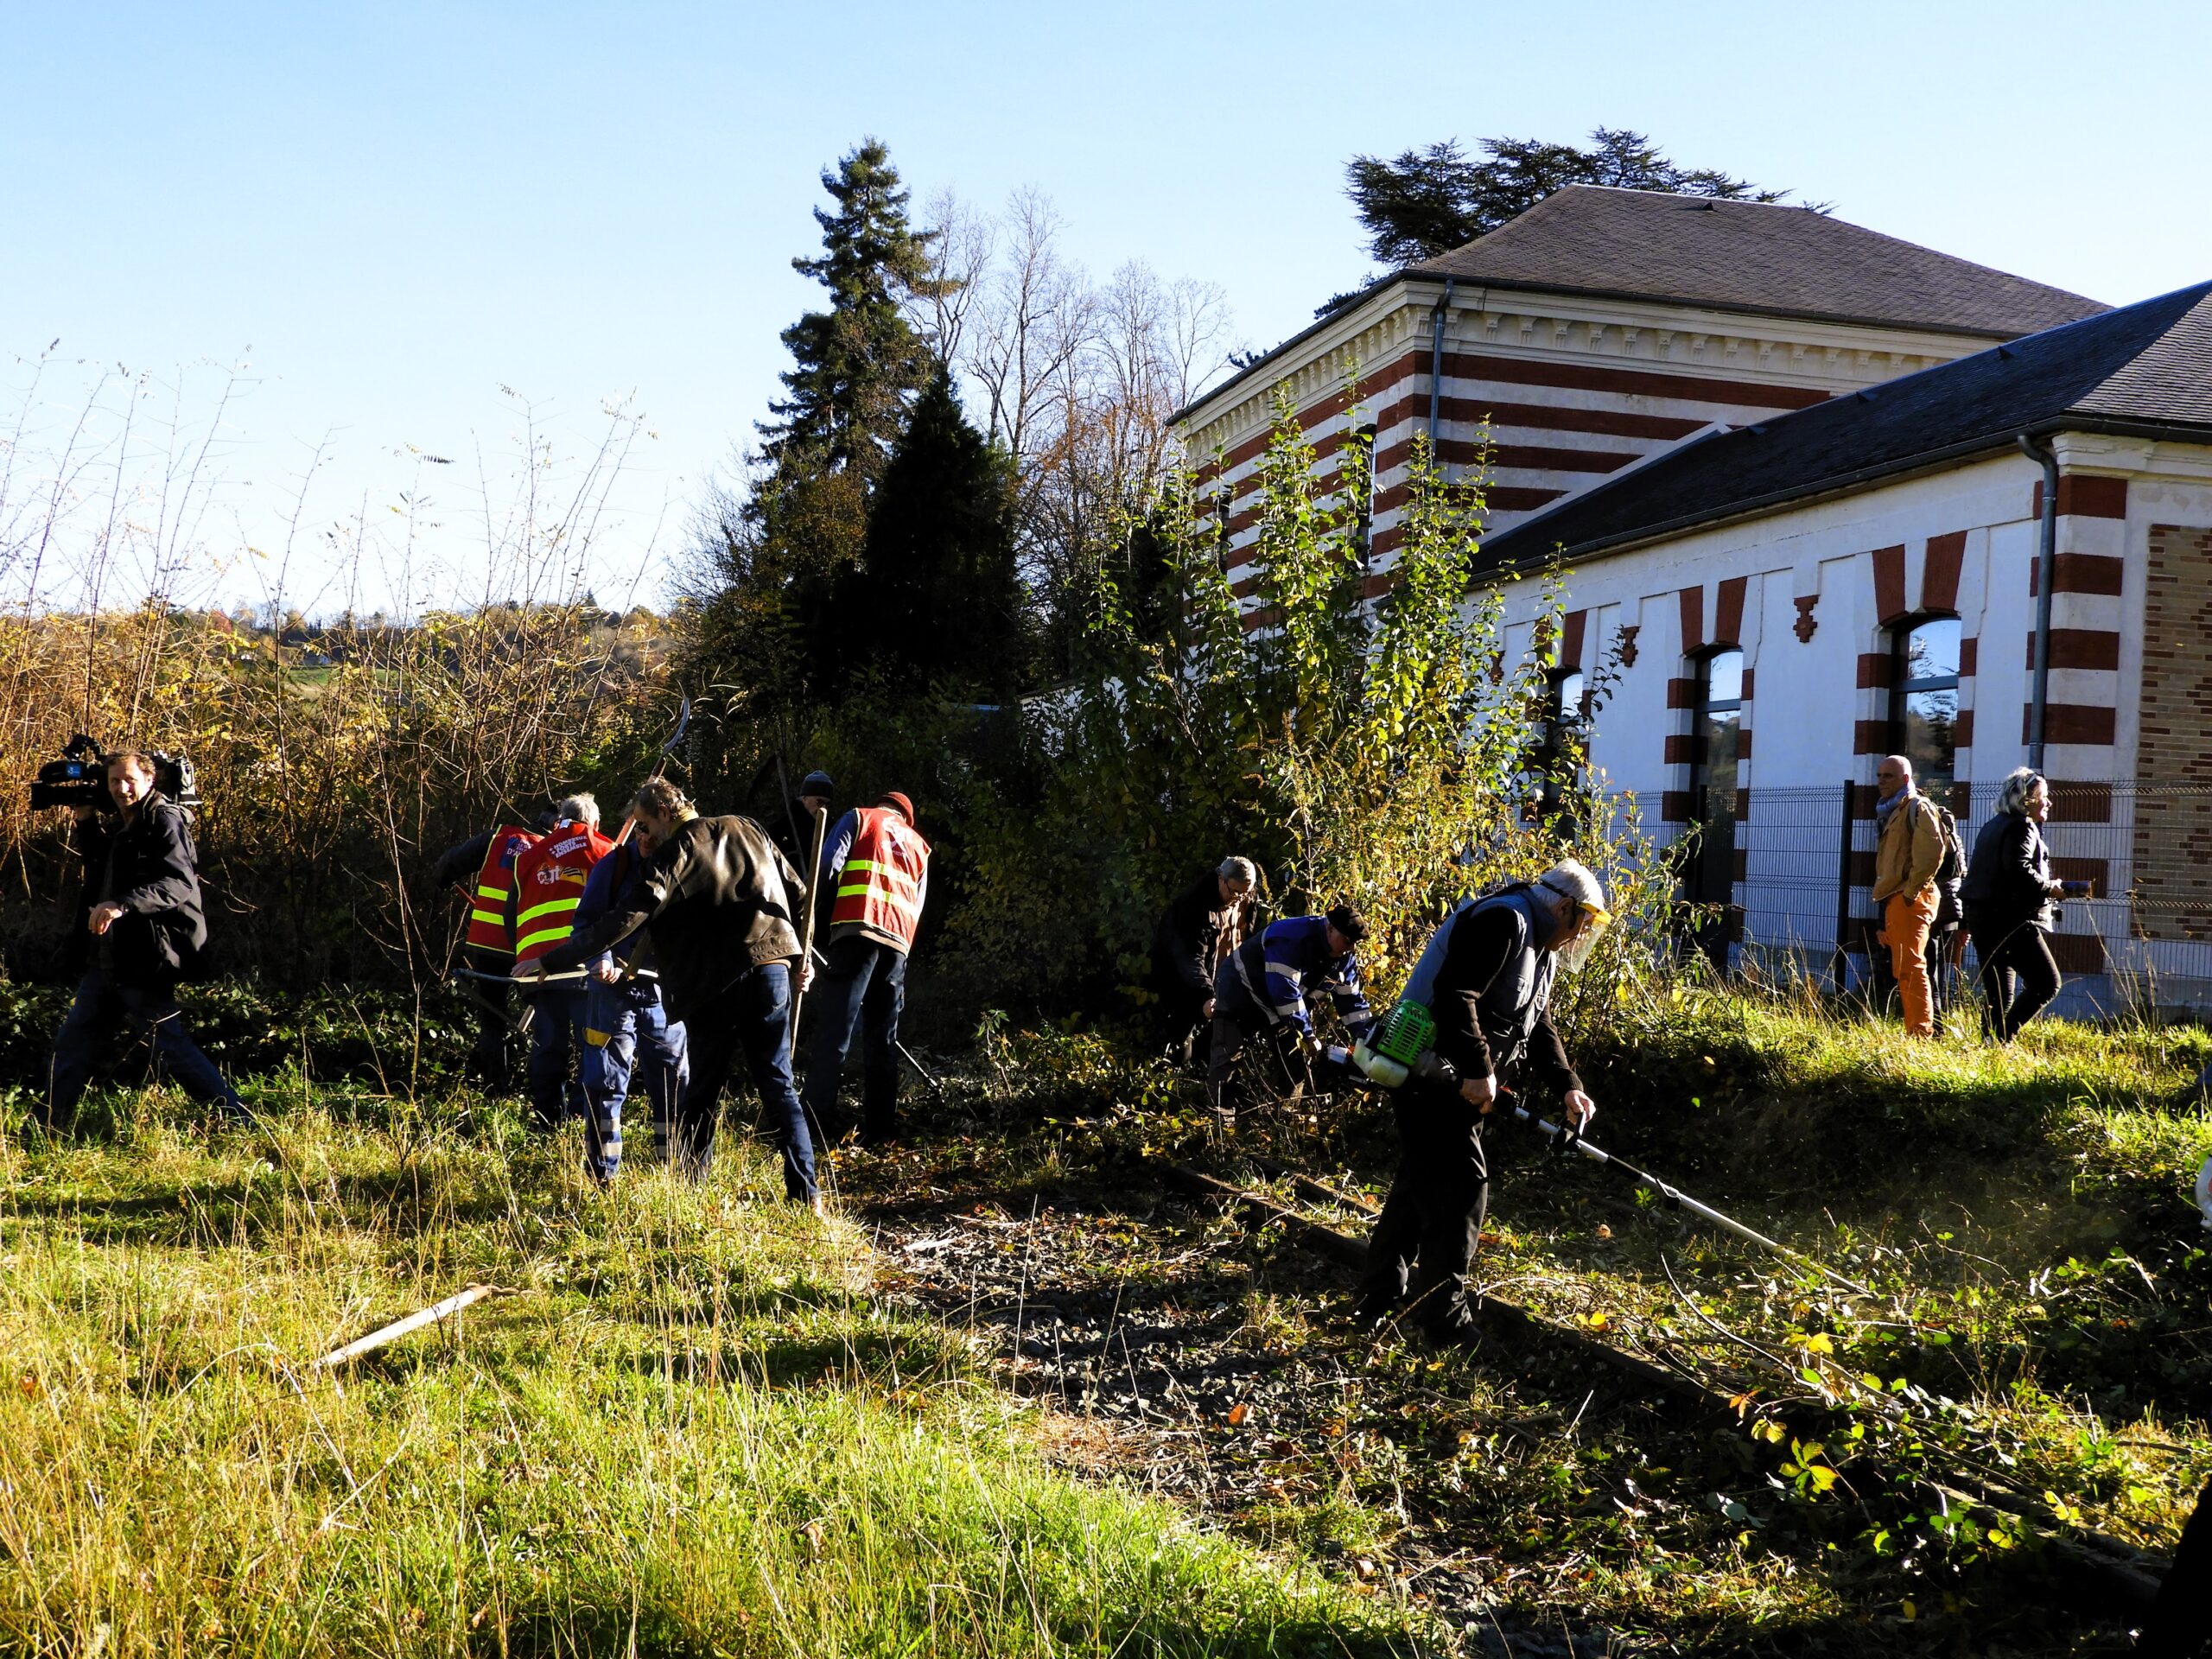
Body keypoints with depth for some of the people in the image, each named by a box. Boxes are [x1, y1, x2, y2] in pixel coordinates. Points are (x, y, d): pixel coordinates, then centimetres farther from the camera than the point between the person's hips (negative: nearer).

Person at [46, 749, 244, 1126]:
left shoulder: (165, 822, -12)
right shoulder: (121, 827, 15)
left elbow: (179, 884, -25)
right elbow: (100, 866, 33)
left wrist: (122, 904, -38)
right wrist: (86, 824, 19)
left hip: (142, 965, -9)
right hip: (103, 963, 9)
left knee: (171, 1048, -7)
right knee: (71, 1045, 16)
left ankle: (240, 1119, -2)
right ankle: (47, 1130, 28)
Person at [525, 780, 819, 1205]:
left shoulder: (672, 855, -3)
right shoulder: (746, 830, 14)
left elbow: (624, 920, -13)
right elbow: (797, 891, 17)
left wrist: (551, 961, -12)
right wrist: (797, 954, 29)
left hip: (713, 986, -4)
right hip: (770, 967, 4)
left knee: (701, 1090, 9)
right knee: (778, 1084, 6)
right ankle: (805, 1192, 0)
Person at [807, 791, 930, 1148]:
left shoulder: (860, 817, 15)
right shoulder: (919, 846, 29)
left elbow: (828, 865, 0)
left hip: (858, 929, -4)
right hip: (898, 942, 4)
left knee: (837, 1025, -10)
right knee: (882, 1038, 7)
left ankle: (820, 1114, -22)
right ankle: (880, 1129, 2)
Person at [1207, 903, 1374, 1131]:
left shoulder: (1346, 957, -9)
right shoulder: (1291, 937, -35)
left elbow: (1350, 999, -2)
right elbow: (1284, 989, -38)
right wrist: (1307, 1033, -34)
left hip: (1279, 1004, 8)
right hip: (1241, 987, -8)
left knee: (1292, 1058, 5)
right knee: (1228, 1052, -15)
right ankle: (1223, 1119, -13)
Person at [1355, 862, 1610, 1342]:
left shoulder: (1540, 951, 17)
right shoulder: (1503, 921, -17)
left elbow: (1539, 1031, 17)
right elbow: (1454, 995, -27)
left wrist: (1567, 1087, 3)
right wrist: (1479, 1070, -26)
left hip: (1457, 1085, 11)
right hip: (1430, 1079, -11)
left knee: (1417, 1185, 18)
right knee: (1462, 1189, -6)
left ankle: (1381, 1300, 30)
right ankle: (1444, 1317, 5)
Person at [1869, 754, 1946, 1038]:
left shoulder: (1917, 807, -8)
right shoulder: (1890, 811, 20)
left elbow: (1932, 852, -20)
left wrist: (1912, 891, -18)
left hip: (1910, 900, -10)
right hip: (1894, 900, 10)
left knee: (1911, 967, -12)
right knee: (1902, 971, 12)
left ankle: (1922, 1032, -12)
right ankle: (1913, 1031, 18)